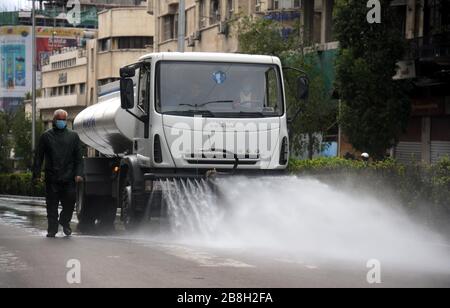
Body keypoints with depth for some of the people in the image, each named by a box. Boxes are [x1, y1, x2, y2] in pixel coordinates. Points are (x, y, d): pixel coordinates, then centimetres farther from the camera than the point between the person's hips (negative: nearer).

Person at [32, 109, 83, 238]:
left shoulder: (73, 136, 11)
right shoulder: (46, 136, 9)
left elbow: (78, 157, 9)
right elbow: (38, 157, 9)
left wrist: (78, 173, -4)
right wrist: (36, 174, 1)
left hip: (68, 178, 0)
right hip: (51, 178, 0)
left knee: (70, 202, -3)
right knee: (52, 205, 2)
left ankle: (65, 221, 22)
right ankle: (52, 229, 10)